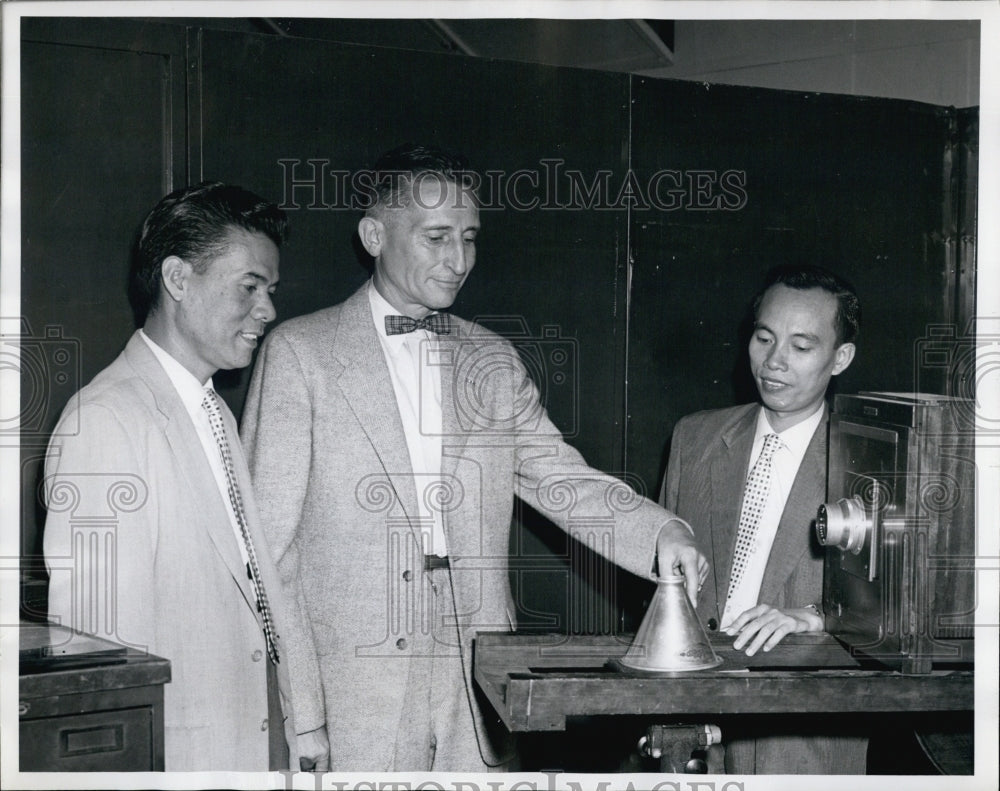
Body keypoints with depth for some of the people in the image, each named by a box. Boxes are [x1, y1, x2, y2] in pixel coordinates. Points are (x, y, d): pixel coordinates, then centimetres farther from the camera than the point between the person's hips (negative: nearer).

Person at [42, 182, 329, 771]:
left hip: (264, 745, 8)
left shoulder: (217, 414, 16)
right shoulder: (105, 421, -14)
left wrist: (305, 725, 12)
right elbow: (90, 632, -18)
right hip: (180, 759, -8)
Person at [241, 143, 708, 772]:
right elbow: (270, 531, 0)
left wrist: (662, 532, -11)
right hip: (355, 678, -3)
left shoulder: (494, 361, 15)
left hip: (477, 673, 4)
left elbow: (561, 478, 8)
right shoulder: (299, 353, 2)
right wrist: (294, 690, -7)